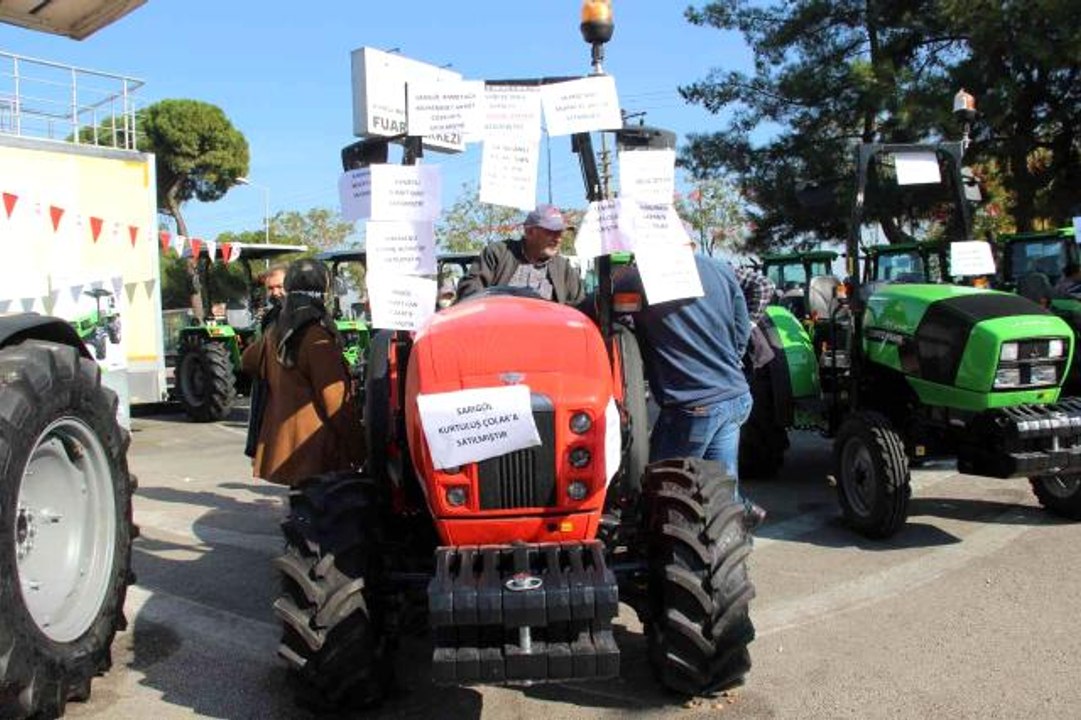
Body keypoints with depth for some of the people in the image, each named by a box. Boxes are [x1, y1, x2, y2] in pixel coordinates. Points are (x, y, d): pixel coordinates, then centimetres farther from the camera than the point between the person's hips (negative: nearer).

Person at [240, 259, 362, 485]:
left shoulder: (275, 333, 7)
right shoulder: (317, 338, -17)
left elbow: (248, 361, 27)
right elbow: (336, 401, -20)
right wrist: (358, 451, -14)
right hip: (317, 454, -8)